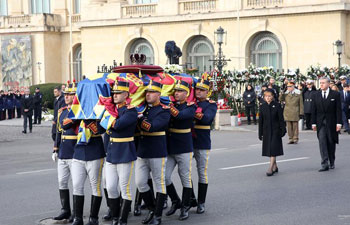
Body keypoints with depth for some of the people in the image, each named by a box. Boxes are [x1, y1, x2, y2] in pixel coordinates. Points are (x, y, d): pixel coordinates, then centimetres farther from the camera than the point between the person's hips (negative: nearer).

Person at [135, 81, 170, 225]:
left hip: (157, 153, -6)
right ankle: (152, 210, 24)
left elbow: (152, 127, -22)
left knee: (159, 184, 4)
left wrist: (139, 118, -18)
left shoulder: (164, 110, -9)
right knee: (140, 183, 5)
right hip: (141, 152, 6)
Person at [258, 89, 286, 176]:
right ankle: (275, 167, 24)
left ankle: (270, 169, -13)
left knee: (273, 149, -10)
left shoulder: (277, 105, -4)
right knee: (269, 150, 9)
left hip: (275, 131, -4)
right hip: (266, 131, 4)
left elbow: (281, 119, -2)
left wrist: (283, 130, -7)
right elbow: (260, 121, 8)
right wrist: (260, 133, 7)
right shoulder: (262, 107, 5)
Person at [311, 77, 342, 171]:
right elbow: (314, 110, 8)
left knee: (331, 143, 7)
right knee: (322, 142, -10)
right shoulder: (316, 95, 6)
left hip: (331, 123, -1)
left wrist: (338, 123, -8)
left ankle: (331, 163, 23)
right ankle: (324, 164, -13)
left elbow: (338, 110, -2)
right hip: (321, 123, 1)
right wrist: (314, 123, 3)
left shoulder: (335, 94, 0)